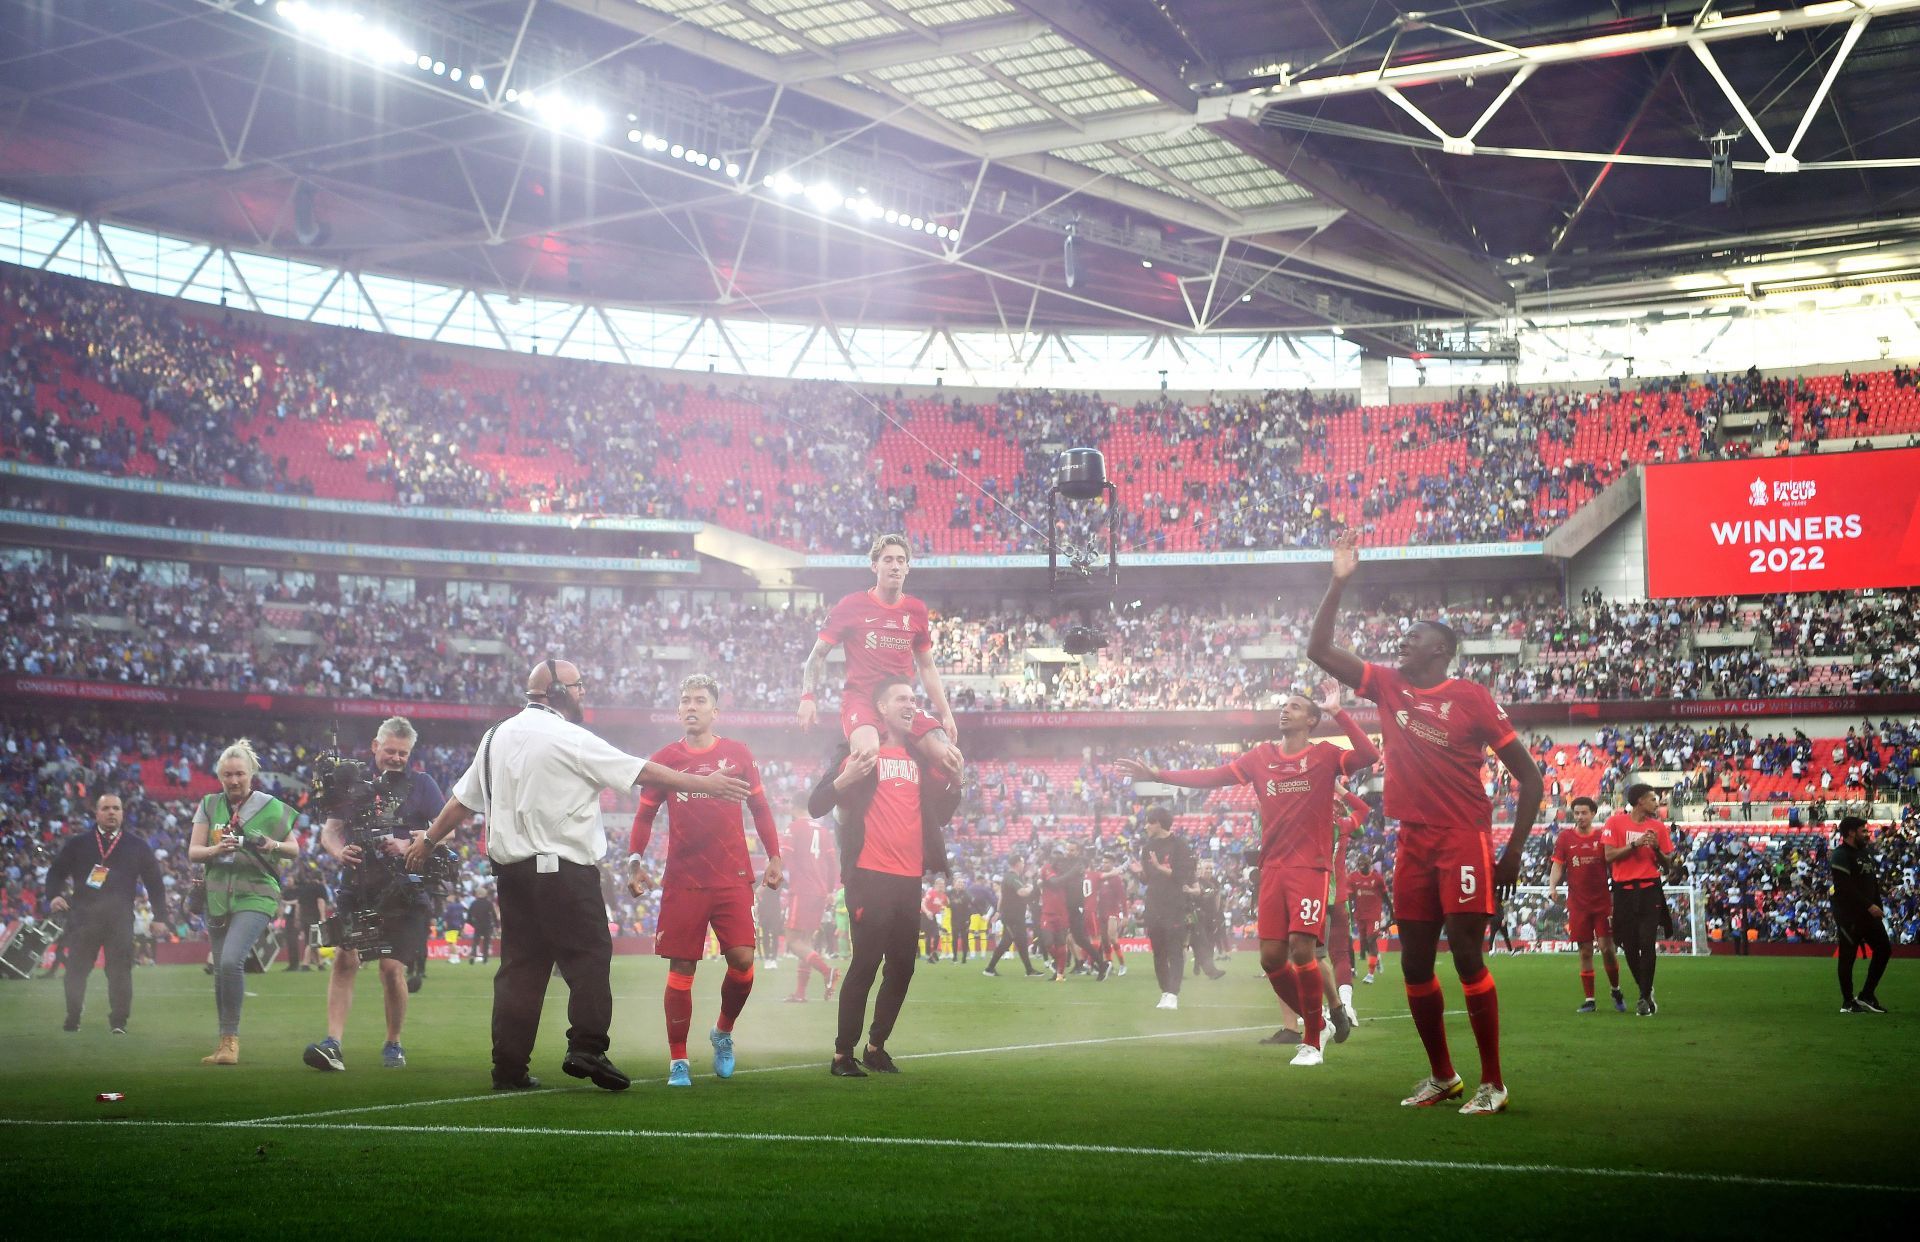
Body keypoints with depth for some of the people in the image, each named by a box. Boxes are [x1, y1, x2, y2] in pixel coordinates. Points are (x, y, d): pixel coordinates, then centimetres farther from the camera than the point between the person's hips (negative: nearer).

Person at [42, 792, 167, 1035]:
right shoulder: (77, 844, 12)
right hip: (83, 917, 1)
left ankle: (118, 1021, -4)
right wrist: (53, 895, -6)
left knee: (120, 970, -7)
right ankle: (72, 1019, 15)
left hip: (120, 920, -1)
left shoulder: (137, 847, 12)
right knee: (76, 969, 2)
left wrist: (159, 916, 8)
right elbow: (56, 871, 14)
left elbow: (154, 881, 13)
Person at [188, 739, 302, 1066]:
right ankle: (226, 1044, 22)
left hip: (255, 895, -4)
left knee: (231, 961, -22)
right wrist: (217, 849, -15)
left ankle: (231, 1039, -12)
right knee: (221, 971, 9)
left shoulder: (271, 808, -1)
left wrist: (272, 846, -13)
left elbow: (295, 850, 8)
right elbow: (193, 852, 5)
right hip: (218, 897, 4)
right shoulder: (209, 806, 7)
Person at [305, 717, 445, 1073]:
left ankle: (393, 1045, 13)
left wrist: (408, 845, -17)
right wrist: (339, 852, -12)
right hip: (357, 887, 2)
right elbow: (329, 830, 10)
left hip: (403, 893, -2)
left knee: (392, 967, -5)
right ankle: (333, 1043, -15)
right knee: (344, 959, -12)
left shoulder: (422, 784, 7)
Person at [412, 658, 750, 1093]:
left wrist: (428, 841, 32)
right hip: (563, 868, -7)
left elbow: (463, 798, 18)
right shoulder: (568, 738, -9)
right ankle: (587, 1048, -12)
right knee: (589, 955, -2)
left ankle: (509, 1069, 8)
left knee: (521, 966, 9)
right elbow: (640, 772, -8)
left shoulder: (498, 736, 12)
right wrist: (703, 784, -1)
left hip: (511, 869, 7)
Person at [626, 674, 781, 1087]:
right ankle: (678, 1061, 7)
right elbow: (644, 816, 11)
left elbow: (760, 808, 13)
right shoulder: (663, 759, 5)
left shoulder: (738, 754, 6)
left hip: (733, 878, 0)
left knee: (742, 960, -9)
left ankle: (723, 1032, 19)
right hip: (682, 880, 0)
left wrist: (774, 856, 9)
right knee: (681, 969, -2)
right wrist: (635, 860, -1)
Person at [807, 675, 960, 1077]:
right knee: (865, 964, -8)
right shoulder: (860, 750, -2)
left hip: (909, 878, 6)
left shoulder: (921, 757, 15)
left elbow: (940, 815, 23)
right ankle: (843, 1054, -1)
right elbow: (816, 807, -5)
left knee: (902, 967, 9)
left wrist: (953, 781, 5)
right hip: (870, 876, -6)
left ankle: (876, 1046, 21)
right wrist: (844, 780, -23)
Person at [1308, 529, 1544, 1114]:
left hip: (1464, 841, -6)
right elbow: (1319, 650, 8)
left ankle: (1492, 1083, -2)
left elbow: (1529, 778, -4)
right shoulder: (1389, 686, 8)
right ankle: (1441, 1075, 22)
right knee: (1415, 964, 8)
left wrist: (1513, 853, -7)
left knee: (1467, 956, -10)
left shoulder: (1471, 698, -7)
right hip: (1413, 842, 6)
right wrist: (1339, 581, -1)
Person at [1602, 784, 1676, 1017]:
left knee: (1647, 944, -9)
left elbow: (1667, 863, 11)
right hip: (1624, 891, 0)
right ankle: (1646, 990, 25)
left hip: (1649, 891, 0)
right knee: (1629, 945, 5)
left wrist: (1656, 849, -8)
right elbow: (1609, 856, -7)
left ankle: (1645, 998, -4)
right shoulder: (1616, 822, 1)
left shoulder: (1658, 827, 8)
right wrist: (1636, 844, -15)